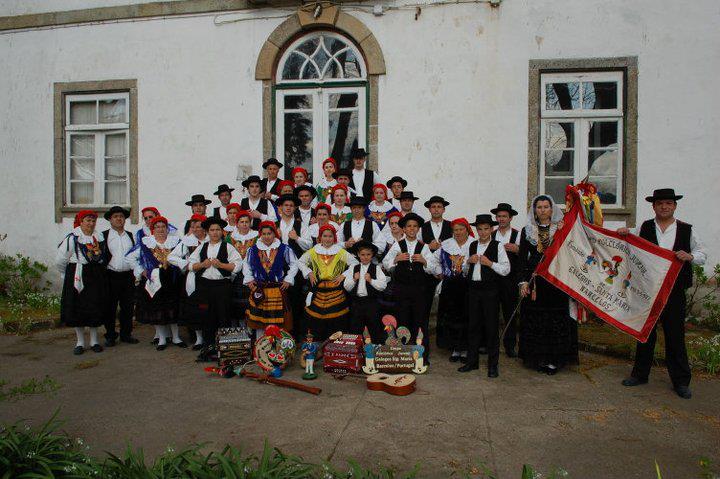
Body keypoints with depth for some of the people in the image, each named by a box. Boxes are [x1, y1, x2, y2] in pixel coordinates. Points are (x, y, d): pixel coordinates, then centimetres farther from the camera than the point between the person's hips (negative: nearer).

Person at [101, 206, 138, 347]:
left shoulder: (130, 236, 13)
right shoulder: (104, 235, 0)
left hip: (128, 276, 4)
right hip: (111, 276, -3)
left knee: (128, 307, 8)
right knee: (110, 307, 3)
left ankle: (126, 334, 20)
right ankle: (110, 336, 14)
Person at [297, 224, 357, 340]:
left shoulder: (341, 252, 5)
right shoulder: (313, 251, 9)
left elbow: (355, 263, 4)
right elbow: (300, 262, 19)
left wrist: (344, 275, -5)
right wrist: (309, 273, 5)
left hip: (336, 293, -1)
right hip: (318, 293, 1)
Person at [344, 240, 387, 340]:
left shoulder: (376, 268, 0)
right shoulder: (353, 269, 7)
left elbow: (383, 286, -9)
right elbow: (347, 287, 6)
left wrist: (371, 280, -18)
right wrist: (354, 279, -10)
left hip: (372, 302, -3)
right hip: (356, 302, 3)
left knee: (375, 331, 5)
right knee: (355, 331, 11)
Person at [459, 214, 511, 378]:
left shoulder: (497, 246, -3)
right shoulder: (472, 246, 13)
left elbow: (506, 269, -7)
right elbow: (465, 269, 21)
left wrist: (490, 263, -17)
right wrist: (468, 261, 1)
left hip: (490, 290, -5)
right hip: (473, 289, 5)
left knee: (491, 327, 2)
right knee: (473, 325, 10)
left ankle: (493, 365, 13)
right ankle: (472, 361, 22)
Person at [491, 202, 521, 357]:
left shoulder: (517, 235, 2)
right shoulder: (490, 235, 9)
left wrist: (517, 250, -21)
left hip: (510, 279, -2)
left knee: (510, 313, 5)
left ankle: (510, 345, 15)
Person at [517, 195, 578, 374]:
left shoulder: (561, 229, 5)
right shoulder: (527, 231, 8)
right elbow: (522, 258, 5)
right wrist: (523, 281, -3)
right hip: (534, 280, 1)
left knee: (556, 319, -1)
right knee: (535, 319, 3)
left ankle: (554, 359, 7)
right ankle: (538, 358, 13)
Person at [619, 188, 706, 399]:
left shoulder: (686, 229, 3)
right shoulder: (644, 227, 5)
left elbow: (702, 255, 9)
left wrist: (689, 257, -13)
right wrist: (624, 234, -3)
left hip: (675, 290, -1)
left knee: (675, 334, 5)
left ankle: (681, 381, 18)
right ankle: (640, 374, 23)